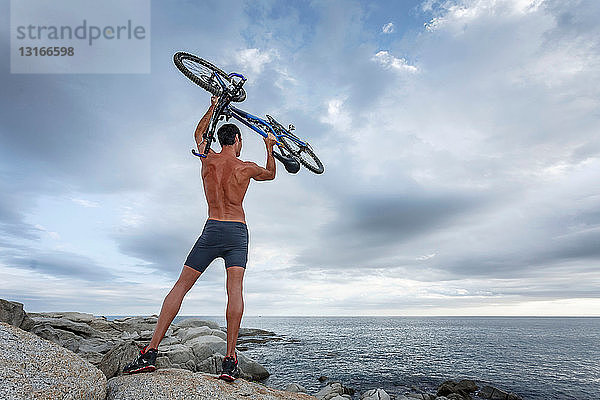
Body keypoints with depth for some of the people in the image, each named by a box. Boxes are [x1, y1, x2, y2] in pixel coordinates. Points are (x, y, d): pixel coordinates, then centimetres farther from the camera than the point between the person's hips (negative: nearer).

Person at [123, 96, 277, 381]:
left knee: (181, 285, 5)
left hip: (212, 229, 2)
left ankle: (151, 351, 4)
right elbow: (271, 174, 24)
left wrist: (212, 107, 41)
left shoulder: (208, 158, 10)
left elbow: (198, 134, 32)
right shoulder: (245, 168, 3)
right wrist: (270, 148, 36)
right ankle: (230, 360, -14)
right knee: (235, 289, -8)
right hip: (238, 232, -1)